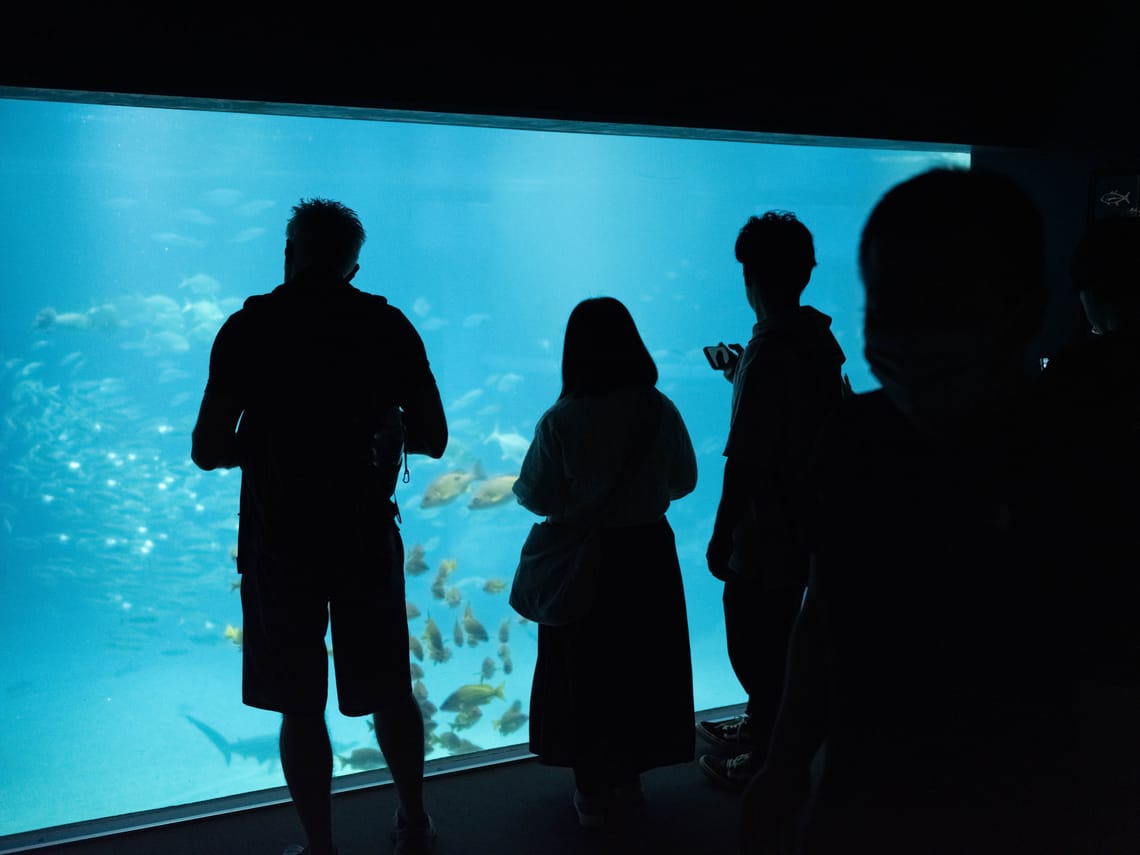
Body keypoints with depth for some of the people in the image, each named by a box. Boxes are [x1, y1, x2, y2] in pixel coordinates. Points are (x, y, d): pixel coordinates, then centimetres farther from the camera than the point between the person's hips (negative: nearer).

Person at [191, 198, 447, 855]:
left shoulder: (250, 327, -7)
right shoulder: (390, 326, -2)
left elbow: (209, 451, -8)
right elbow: (432, 439, 2)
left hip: (280, 543, -2)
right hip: (368, 538, 2)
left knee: (300, 705, 11)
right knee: (389, 690, 17)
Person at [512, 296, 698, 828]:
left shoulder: (561, 420, -18)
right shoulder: (661, 411, -11)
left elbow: (534, 497, -11)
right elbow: (683, 482, 2)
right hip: (648, 556, 2)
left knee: (584, 670, 14)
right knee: (642, 665, 18)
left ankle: (593, 790, 25)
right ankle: (627, 775, 33)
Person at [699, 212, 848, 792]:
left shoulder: (768, 352, -24)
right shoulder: (820, 338, 2)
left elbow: (745, 460, -24)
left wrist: (721, 536, -16)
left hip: (766, 532, -9)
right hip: (808, 521, 9)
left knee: (756, 647, 8)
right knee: (774, 637, 24)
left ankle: (766, 762, 23)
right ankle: (761, 727, 43)